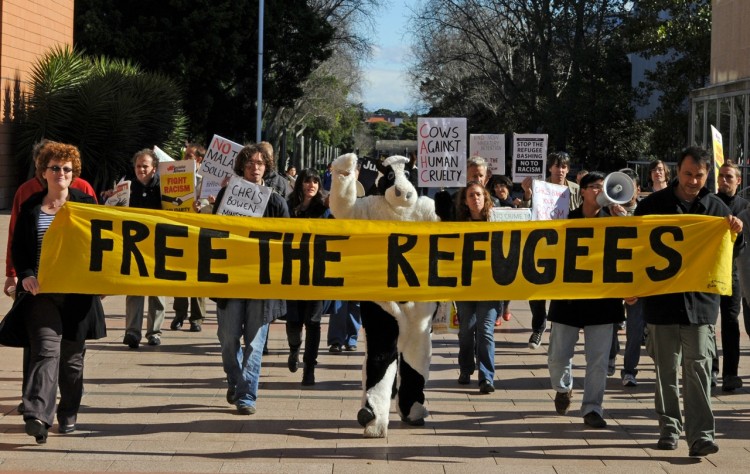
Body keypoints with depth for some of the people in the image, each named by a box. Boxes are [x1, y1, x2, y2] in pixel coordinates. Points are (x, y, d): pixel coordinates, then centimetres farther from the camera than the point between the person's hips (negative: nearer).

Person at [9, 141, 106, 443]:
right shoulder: (31, 208, 9)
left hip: (77, 292, 1)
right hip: (41, 292, -1)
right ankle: (38, 416, -26)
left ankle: (68, 413, 23)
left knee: (72, 356, 8)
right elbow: (18, 248, 8)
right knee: (46, 349, -16)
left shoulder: (85, 204, 7)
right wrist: (26, 275, -9)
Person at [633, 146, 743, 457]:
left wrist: (736, 232, -10)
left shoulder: (715, 207, 6)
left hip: (700, 301, -1)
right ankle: (669, 428, 19)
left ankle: (701, 434, -9)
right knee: (666, 369, 9)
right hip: (661, 300, 1)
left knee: (698, 368, -7)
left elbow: (732, 251, 12)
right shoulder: (653, 205, 3)